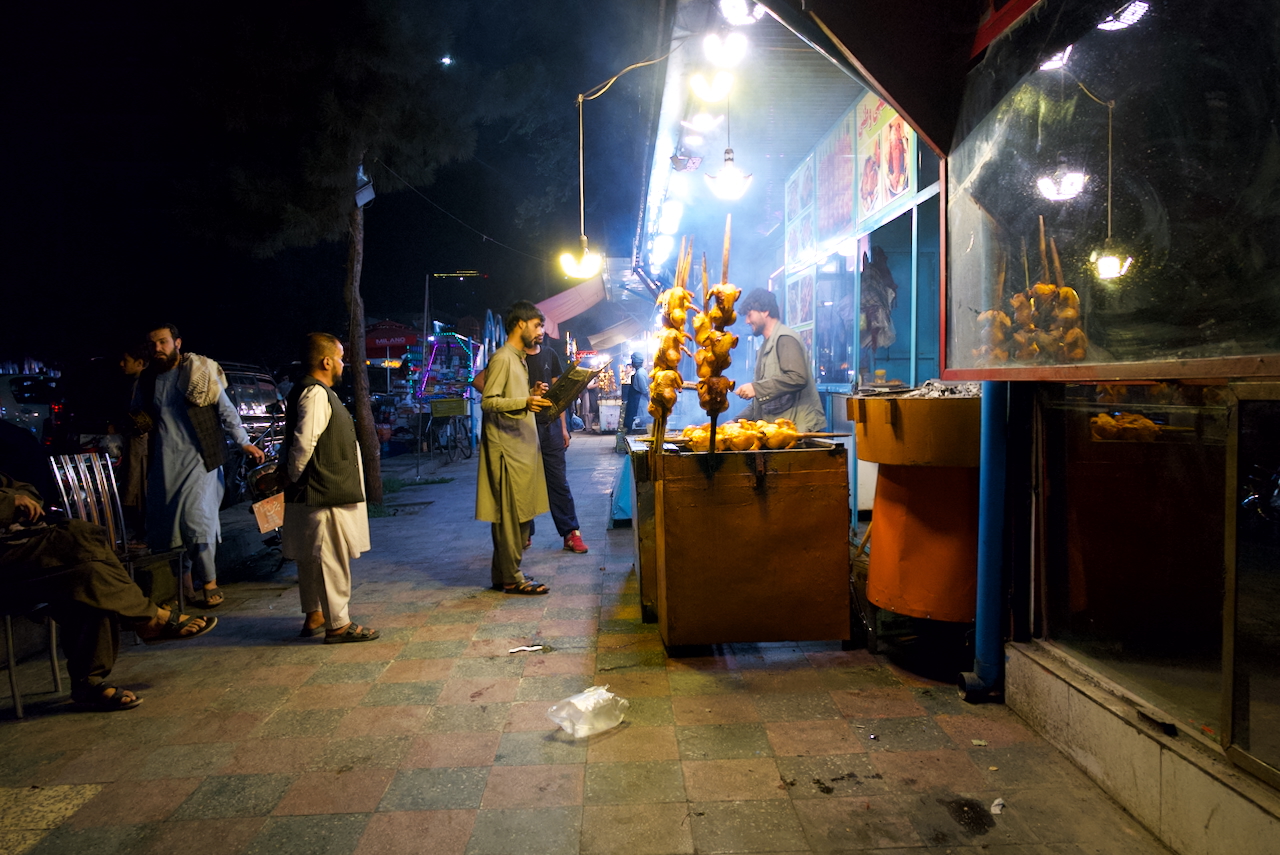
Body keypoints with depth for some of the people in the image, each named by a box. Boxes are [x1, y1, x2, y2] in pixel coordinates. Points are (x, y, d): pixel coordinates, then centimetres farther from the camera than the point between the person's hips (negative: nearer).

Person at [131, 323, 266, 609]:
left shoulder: (200, 372, -2)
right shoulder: (147, 380, 12)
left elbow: (226, 411, -1)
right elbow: (137, 421, 24)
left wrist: (244, 443, -6)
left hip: (198, 459, -5)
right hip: (164, 462, 5)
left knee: (196, 518, -11)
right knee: (163, 523, 6)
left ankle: (209, 583, 2)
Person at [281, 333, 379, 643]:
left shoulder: (318, 391, 15)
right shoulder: (315, 393, -17)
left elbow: (298, 441, 17)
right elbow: (304, 442, -25)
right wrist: (295, 476, -12)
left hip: (320, 492, 11)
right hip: (324, 493, -11)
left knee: (312, 556, 17)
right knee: (331, 557, -4)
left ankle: (314, 616, 28)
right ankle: (337, 624, 4)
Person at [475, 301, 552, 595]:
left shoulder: (519, 358, 20)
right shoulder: (502, 358, -11)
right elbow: (489, 401, -18)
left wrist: (532, 395, 8)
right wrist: (524, 402, -29)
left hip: (521, 446, 10)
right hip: (507, 448, -10)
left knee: (520, 514, 12)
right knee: (510, 514, -5)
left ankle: (503, 574, 20)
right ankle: (512, 578, 2)